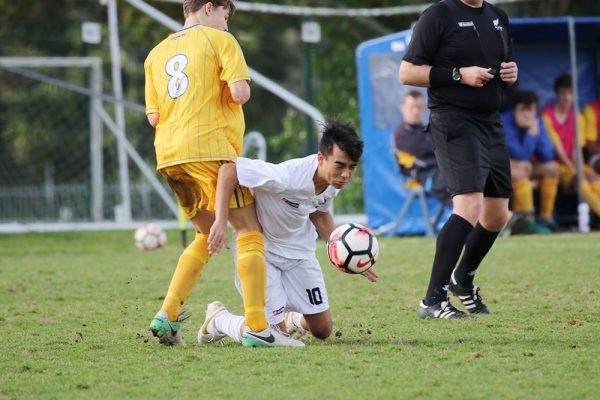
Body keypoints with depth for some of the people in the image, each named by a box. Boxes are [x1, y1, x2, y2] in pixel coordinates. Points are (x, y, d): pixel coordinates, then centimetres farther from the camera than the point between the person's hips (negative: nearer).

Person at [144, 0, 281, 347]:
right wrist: (242, 92, 11)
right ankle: (257, 328, -15)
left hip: (168, 155, 7)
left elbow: (154, 116, 13)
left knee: (208, 235, 20)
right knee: (249, 231, -4)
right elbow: (239, 92, -11)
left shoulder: (157, 54, 21)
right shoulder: (220, 40, 3)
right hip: (210, 147, -7)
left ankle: (167, 316, 6)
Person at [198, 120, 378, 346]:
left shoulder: (336, 180, -12)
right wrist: (221, 221, -41)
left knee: (322, 331, 4)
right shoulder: (287, 177, -36)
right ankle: (218, 319, 19)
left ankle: (290, 319, 40)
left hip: (298, 251, 7)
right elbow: (229, 169, -37)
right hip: (261, 250, -7)